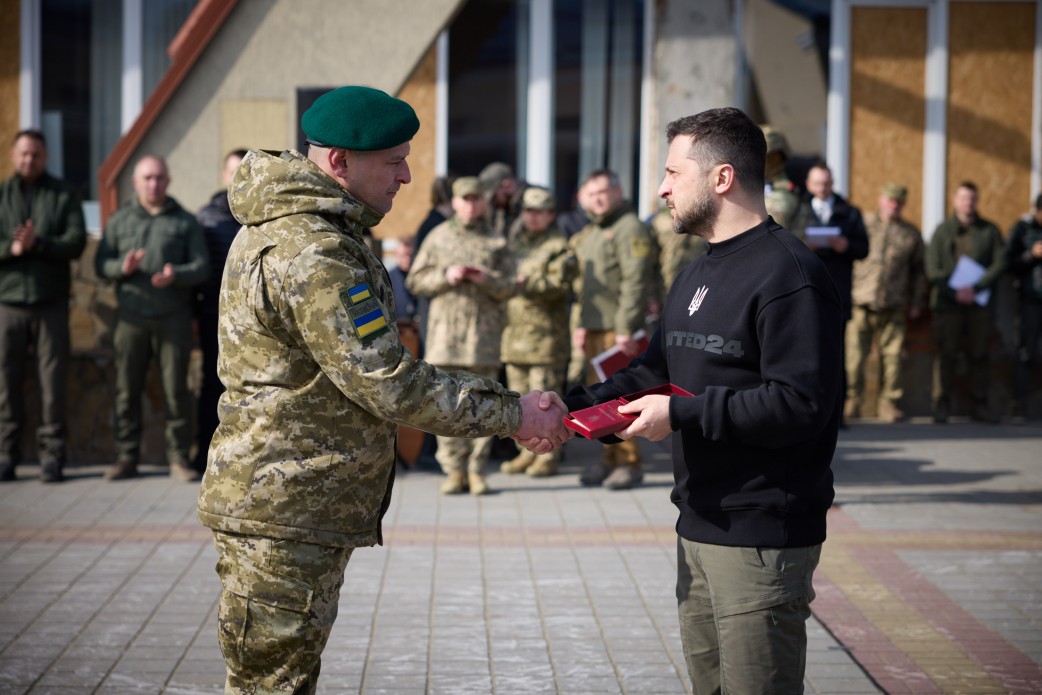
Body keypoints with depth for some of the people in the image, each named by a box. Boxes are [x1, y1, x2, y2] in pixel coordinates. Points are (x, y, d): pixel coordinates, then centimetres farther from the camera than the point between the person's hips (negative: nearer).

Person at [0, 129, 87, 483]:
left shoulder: (63, 196, 9)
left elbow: (76, 242, -3)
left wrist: (38, 243, -17)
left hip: (51, 302, 0)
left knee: (53, 380, -2)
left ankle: (51, 454, 2)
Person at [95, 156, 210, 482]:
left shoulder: (185, 221, 10)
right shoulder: (120, 220, 13)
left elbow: (201, 266, 3)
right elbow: (101, 263, 9)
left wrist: (176, 276, -16)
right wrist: (122, 268, -13)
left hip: (174, 317, -1)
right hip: (130, 317, 1)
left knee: (176, 389, -1)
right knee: (127, 389, 1)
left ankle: (179, 458, 5)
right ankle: (126, 457, 8)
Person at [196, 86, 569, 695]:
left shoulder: (287, 228, 14)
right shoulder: (313, 253, -22)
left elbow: (373, 365, 17)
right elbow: (388, 385, -23)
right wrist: (512, 416, -15)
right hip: (283, 514, -11)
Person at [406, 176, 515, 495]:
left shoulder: (496, 242, 11)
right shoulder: (438, 237, 12)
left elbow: (507, 288, 8)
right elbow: (415, 281, 9)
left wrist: (485, 279, -11)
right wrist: (445, 276, -7)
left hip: (484, 330, 0)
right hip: (445, 328, 0)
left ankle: (477, 470, 4)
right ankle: (454, 470, 3)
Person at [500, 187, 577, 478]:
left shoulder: (558, 247, -3)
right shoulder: (515, 242, 19)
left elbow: (560, 286, -14)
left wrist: (526, 283, -19)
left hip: (545, 332, -7)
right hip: (513, 330, 7)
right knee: (519, 397, 11)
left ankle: (548, 455, 1)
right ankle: (528, 451, 20)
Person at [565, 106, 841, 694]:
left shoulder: (789, 275, -16)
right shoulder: (697, 276, 17)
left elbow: (798, 403, -24)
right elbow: (655, 373, 18)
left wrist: (680, 414, -21)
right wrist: (570, 408, 3)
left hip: (763, 539, -10)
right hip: (700, 527, 10)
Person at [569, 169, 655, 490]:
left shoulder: (630, 228, -8)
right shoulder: (589, 233, 20)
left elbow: (635, 281, -16)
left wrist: (626, 329, -20)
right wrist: (579, 324, 18)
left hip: (618, 329, -9)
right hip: (594, 328, 9)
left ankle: (628, 462, -3)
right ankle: (610, 458, 18)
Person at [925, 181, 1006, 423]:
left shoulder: (989, 230, 10)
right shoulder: (942, 230, 7)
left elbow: (999, 263, 1)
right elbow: (933, 268, 1)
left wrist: (976, 288, -11)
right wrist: (955, 292, -12)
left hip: (980, 302, 1)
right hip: (948, 302, -1)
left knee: (979, 355, 3)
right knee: (946, 354, -4)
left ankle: (979, 404, 8)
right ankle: (942, 405, 0)